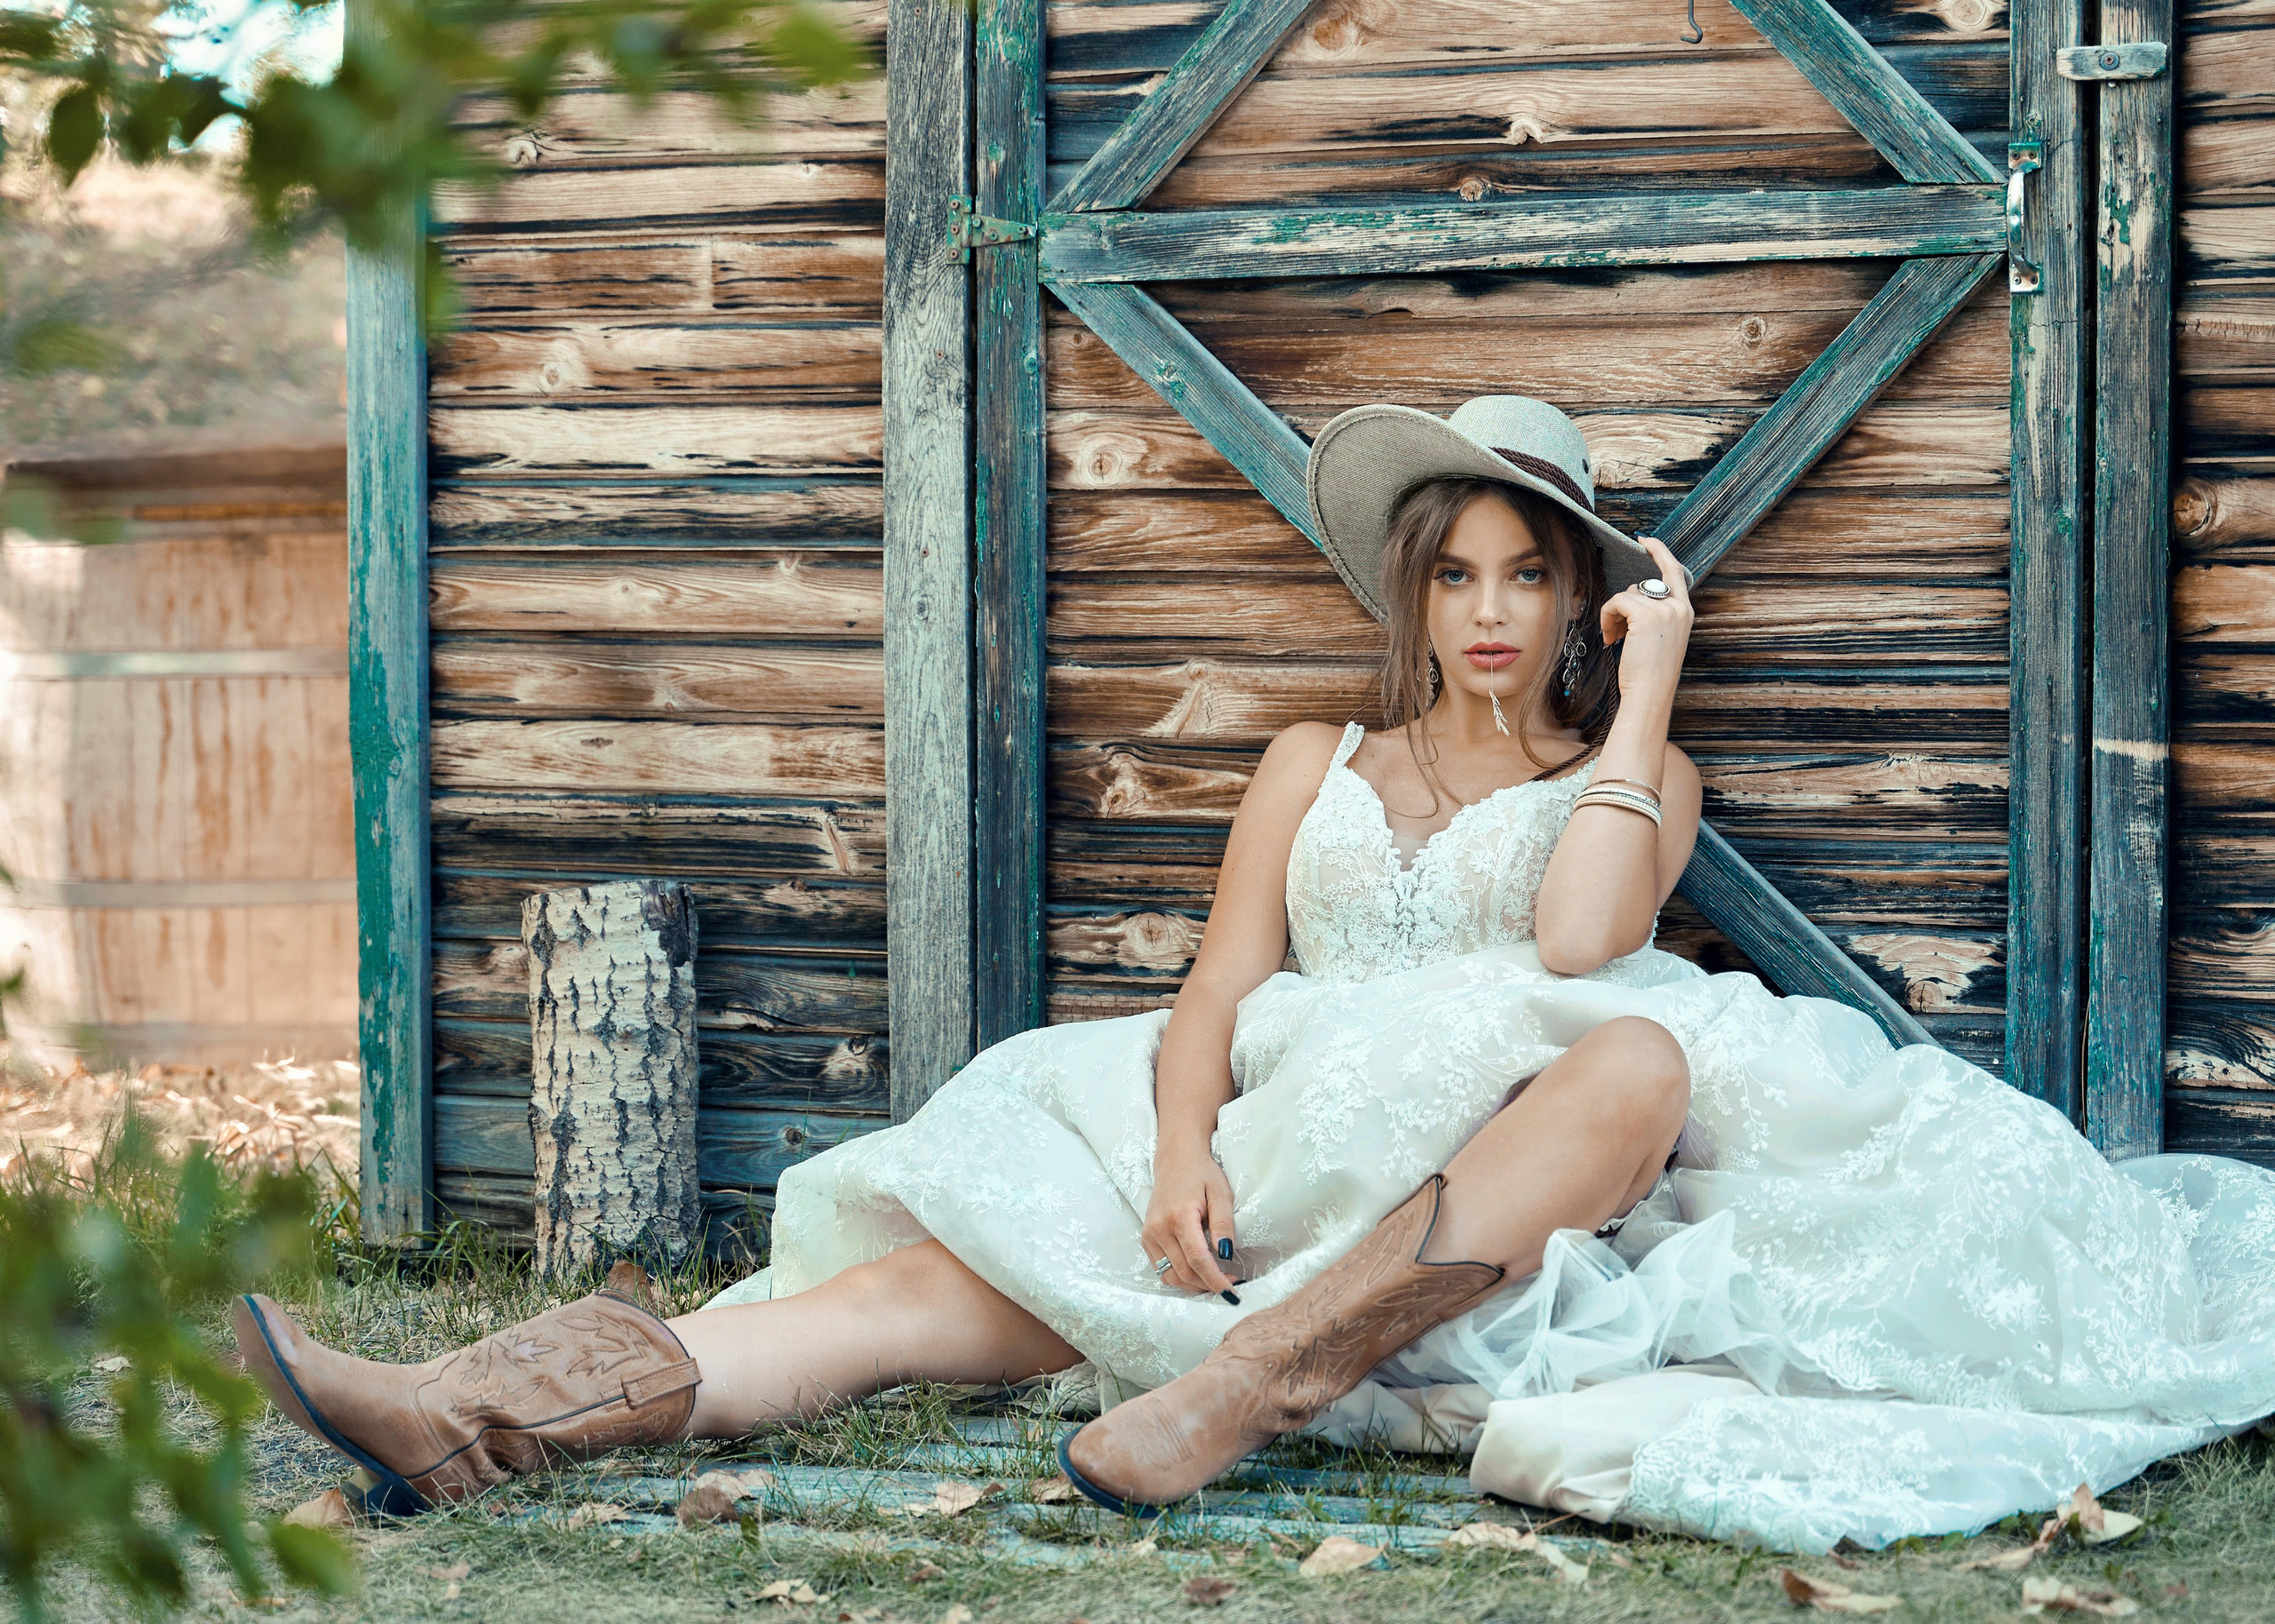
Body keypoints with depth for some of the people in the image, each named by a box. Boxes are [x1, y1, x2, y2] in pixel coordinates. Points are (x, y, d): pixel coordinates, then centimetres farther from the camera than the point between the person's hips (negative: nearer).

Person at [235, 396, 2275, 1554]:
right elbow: (1219, 990, 9)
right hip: (1297, 1180, 2)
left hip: (1515, 1204, -2)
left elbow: (1576, 950, -7)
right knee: (973, 1265, -21)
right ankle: (465, 1415, -38)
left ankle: (1255, 1378, -45)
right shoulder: (1317, 769, 23)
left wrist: (1642, 695, 0)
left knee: (1647, 1053, -35)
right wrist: (1183, 1148, -12)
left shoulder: (1638, 779, 15)